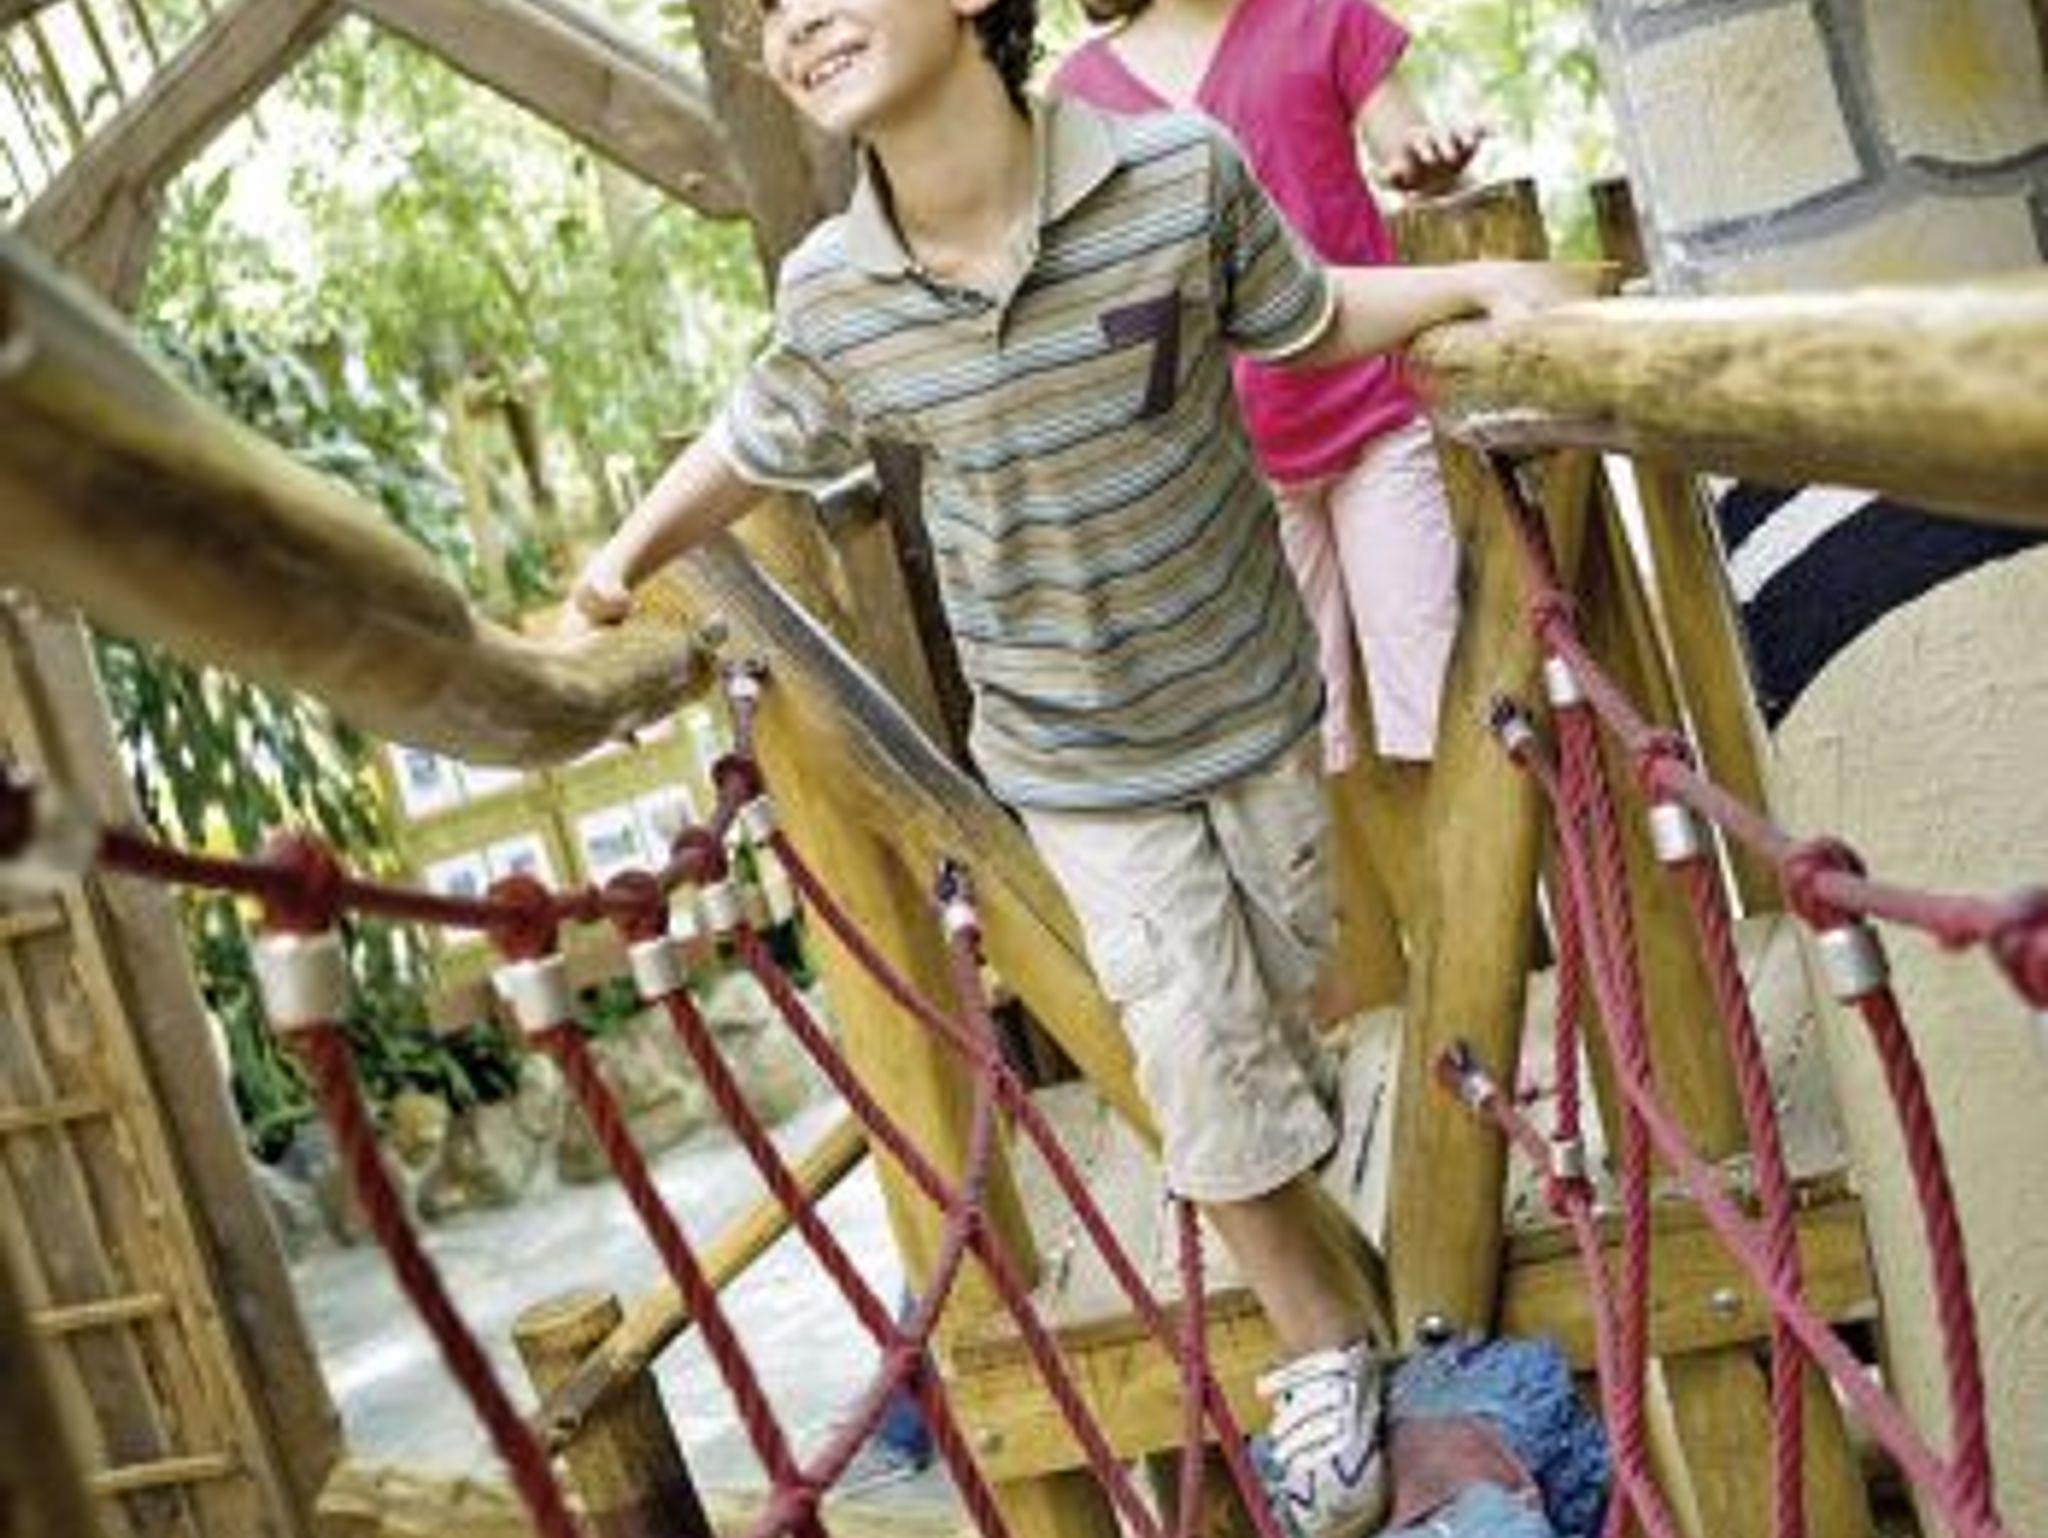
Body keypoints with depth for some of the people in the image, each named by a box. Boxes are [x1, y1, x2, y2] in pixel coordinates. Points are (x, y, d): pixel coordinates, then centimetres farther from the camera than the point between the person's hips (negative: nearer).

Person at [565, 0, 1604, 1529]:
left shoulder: (1183, 174, -22)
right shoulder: (831, 297, -18)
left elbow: (1311, 322, -4)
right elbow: (752, 445, 3)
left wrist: (1481, 282, -17)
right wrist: (626, 559, -4)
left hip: (1255, 699, 1)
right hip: (1078, 760, 0)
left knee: (1292, 985, 21)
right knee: (1206, 1067, 0)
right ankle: (1324, 1346, 24)